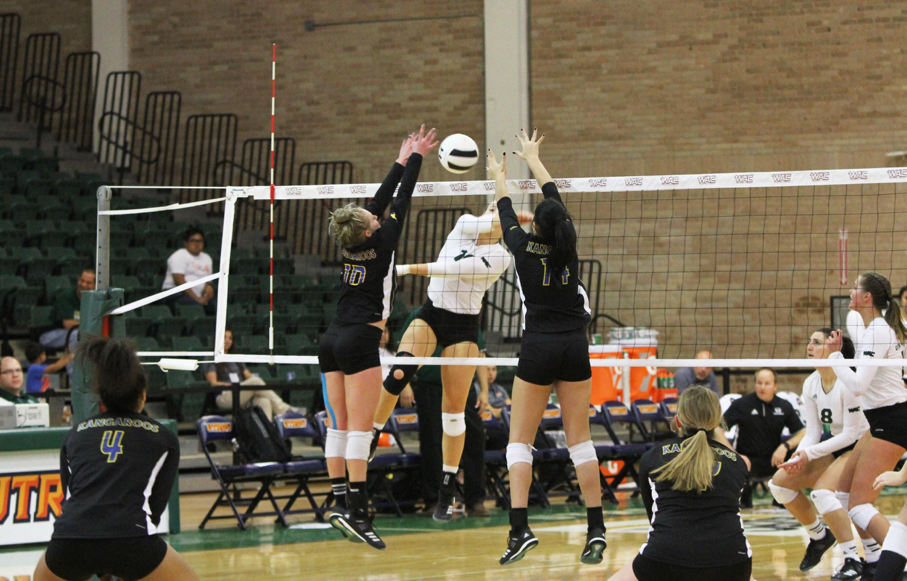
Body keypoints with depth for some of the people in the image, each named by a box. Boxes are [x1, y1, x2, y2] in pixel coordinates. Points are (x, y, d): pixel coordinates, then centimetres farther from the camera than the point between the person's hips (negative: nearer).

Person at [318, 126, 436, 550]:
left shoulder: (351, 245, 10)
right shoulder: (381, 244, -6)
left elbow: (381, 200, 21)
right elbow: (400, 201, 3)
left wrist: (402, 162, 29)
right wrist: (414, 158, 16)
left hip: (332, 340, 8)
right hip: (360, 341, -8)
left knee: (339, 426, 7)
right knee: (359, 427, -11)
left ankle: (339, 501, 6)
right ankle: (355, 510, -16)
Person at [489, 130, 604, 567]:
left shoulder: (526, 250, -8)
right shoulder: (568, 245, -1)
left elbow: (506, 213, 13)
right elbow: (554, 196, 16)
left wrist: (499, 178, 33)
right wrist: (532, 158, 31)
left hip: (539, 348, -3)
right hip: (575, 349, 3)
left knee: (520, 440, 1)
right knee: (579, 438, 6)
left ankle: (520, 528, -14)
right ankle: (596, 529, 0)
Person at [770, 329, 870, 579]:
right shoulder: (811, 384, -1)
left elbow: (850, 434, -23)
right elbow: (813, 432, 2)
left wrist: (810, 453, -24)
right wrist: (798, 458, -17)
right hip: (832, 446, 8)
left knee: (821, 490, -30)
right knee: (780, 481, 0)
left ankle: (853, 561, -23)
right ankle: (819, 536, 20)